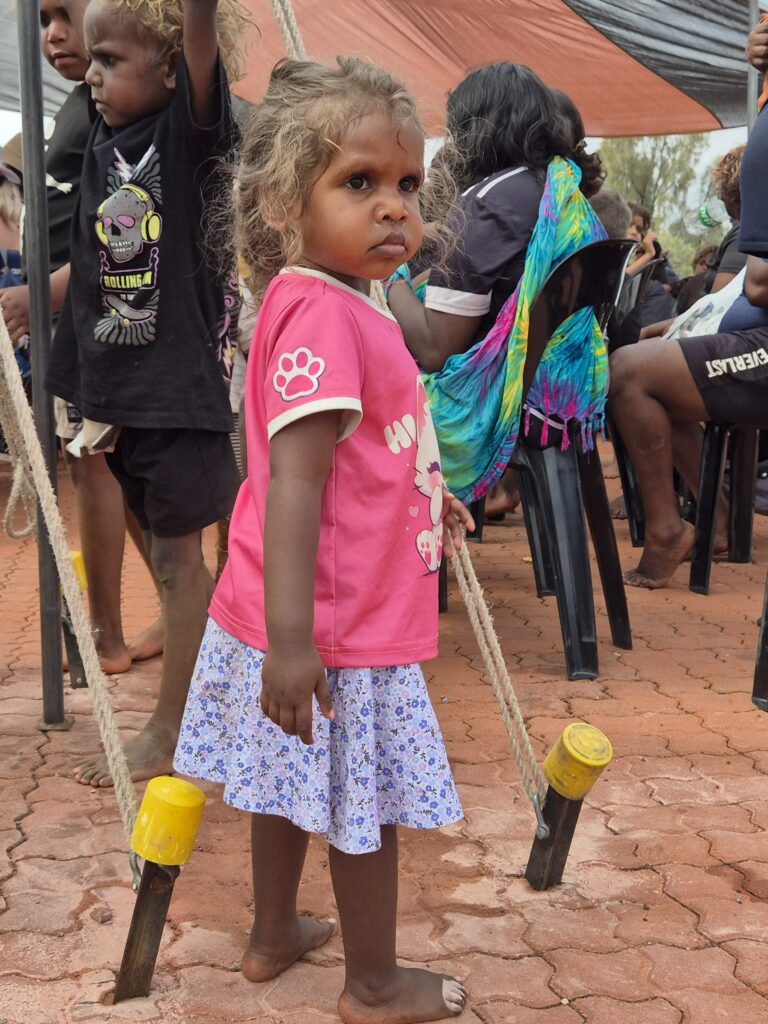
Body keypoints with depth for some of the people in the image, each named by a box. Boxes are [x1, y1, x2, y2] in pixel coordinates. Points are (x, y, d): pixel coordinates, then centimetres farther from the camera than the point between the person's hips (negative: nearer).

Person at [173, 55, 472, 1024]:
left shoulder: (332, 306, 8)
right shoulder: (323, 318, -24)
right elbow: (293, 483, -30)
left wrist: (422, 494, 35)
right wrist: (291, 637, -33)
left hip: (315, 618, 10)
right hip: (336, 628, -10)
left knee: (295, 783, 24)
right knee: (363, 808, 8)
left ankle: (273, 934, 44)